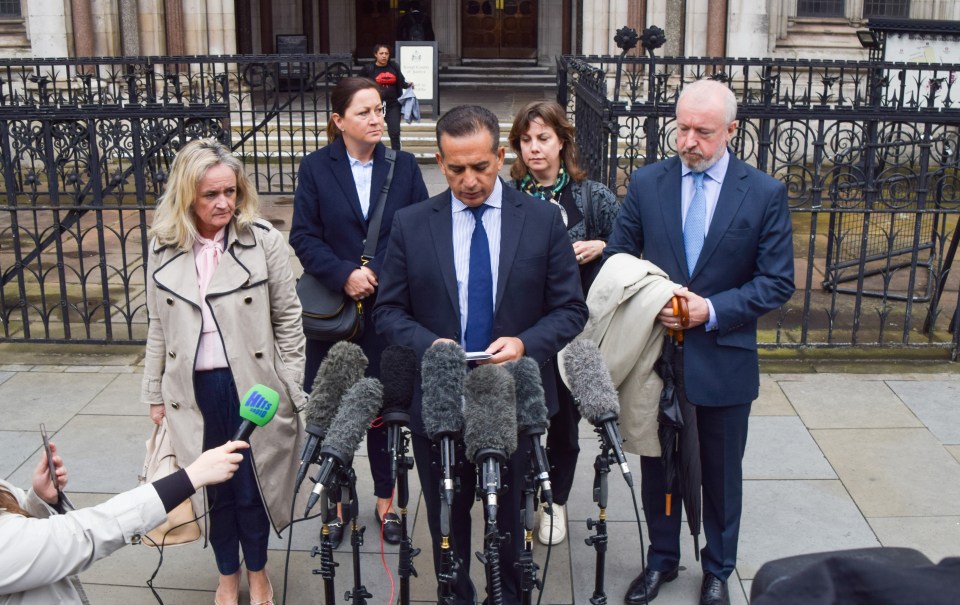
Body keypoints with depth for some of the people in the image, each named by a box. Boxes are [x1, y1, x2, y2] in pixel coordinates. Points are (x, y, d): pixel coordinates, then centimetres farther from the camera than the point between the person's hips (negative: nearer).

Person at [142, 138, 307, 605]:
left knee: (251, 487, 8)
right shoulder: (164, 249, 2)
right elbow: (159, 328, 10)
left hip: (253, 385, -2)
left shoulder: (264, 241, -7)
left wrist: (291, 390, -4)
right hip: (194, 389, 3)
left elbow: (288, 320, -3)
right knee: (214, 488, 13)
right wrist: (155, 394, 11)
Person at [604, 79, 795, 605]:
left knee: (721, 473, 16)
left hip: (723, 359, -1)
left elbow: (777, 282, -7)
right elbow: (617, 258, 2)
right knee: (657, 466, 17)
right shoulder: (647, 183, -2)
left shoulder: (765, 193, -7)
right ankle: (662, 559, 39)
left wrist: (712, 310, -19)